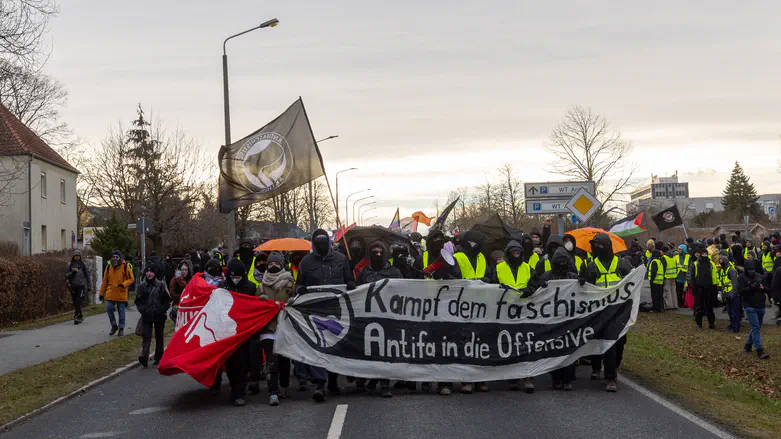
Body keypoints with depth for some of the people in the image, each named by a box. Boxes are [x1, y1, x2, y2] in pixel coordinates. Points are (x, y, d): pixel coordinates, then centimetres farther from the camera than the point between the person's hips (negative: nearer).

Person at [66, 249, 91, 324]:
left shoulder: (82, 264, 4)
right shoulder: (70, 264, 5)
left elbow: (87, 275, 10)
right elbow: (67, 276, 2)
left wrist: (89, 286, 9)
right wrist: (72, 272, -18)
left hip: (81, 285, -2)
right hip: (73, 285, 2)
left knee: (78, 301, -15)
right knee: (75, 302, 5)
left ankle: (77, 316, -19)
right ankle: (80, 316, 18)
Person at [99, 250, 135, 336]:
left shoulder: (125, 266, -3)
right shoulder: (108, 267, 6)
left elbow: (131, 278, -2)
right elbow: (105, 281, 13)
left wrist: (124, 284, -20)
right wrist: (102, 293, 12)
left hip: (121, 293, -2)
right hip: (111, 293, 2)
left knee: (121, 311, 4)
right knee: (109, 309, -7)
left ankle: (121, 328, 15)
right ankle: (114, 326, 13)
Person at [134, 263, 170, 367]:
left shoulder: (160, 285, -1)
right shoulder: (142, 286, 3)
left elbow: (167, 300, 3)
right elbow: (138, 300, 11)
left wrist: (163, 310, -6)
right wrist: (141, 309, -3)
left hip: (159, 316, 0)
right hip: (146, 316, 0)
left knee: (159, 336, 10)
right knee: (146, 336, -12)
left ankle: (158, 358, 17)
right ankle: (144, 355, -26)